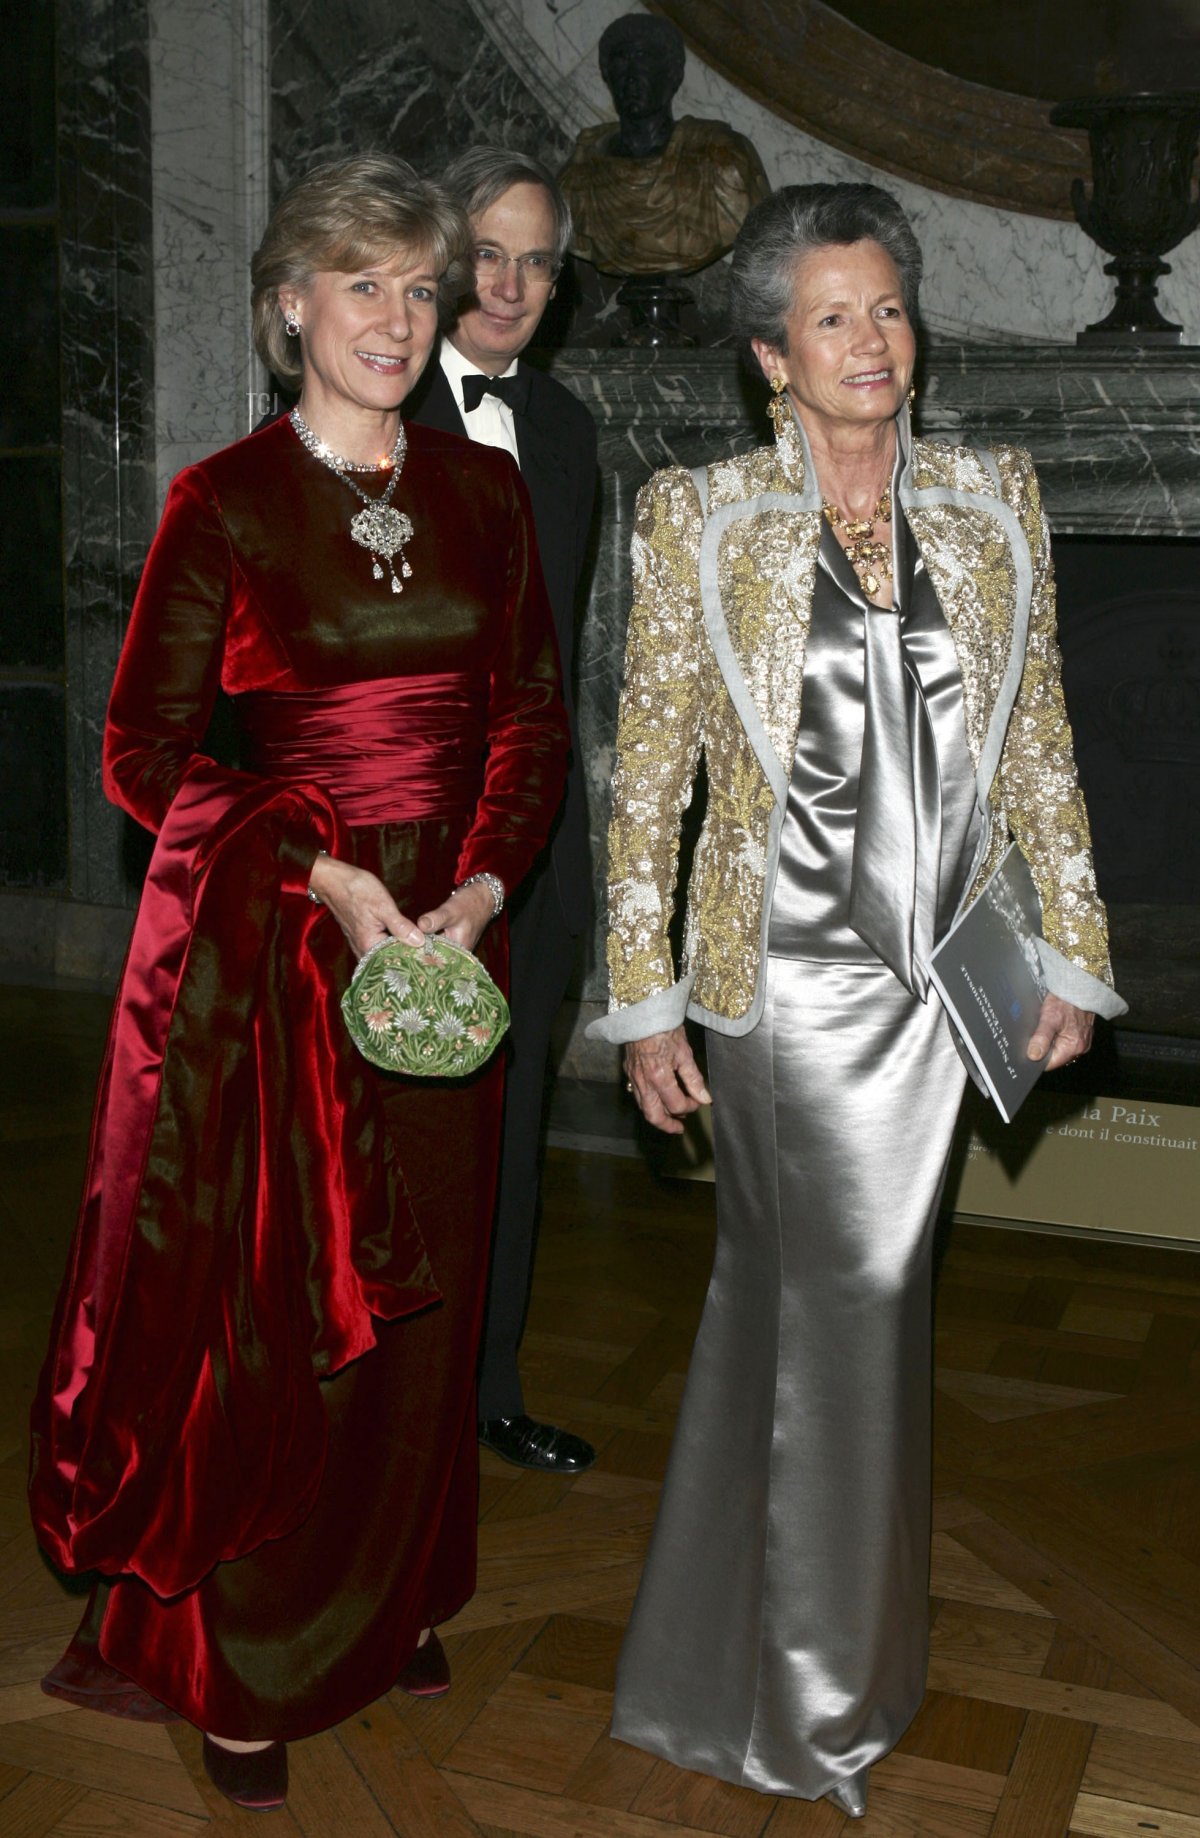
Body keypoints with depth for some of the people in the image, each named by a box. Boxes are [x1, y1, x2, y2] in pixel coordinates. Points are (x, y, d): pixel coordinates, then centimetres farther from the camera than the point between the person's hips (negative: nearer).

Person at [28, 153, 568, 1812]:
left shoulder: (484, 491, 7)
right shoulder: (225, 502, -4)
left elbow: (534, 717, 7)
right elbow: (145, 750, -5)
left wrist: (485, 881, -9)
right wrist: (322, 868, -16)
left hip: (447, 926, 4)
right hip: (264, 940, -3)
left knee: (420, 1288, 12)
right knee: (264, 1296, 3)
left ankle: (388, 1600, 34)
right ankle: (235, 1664, 23)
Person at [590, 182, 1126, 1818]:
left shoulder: (995, 501, 6)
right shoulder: (701, 520, -4)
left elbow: (1038, 743, 9)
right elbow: (648, 770, -3)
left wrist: (1072, 951, 6)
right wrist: (645, 1002, -5)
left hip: (940, 978, 4)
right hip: (787, 980, -3)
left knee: (781, 1303, 16)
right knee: (847, 1302, 0)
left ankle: (720, 1664, 37)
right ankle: (821, 1704, 23)